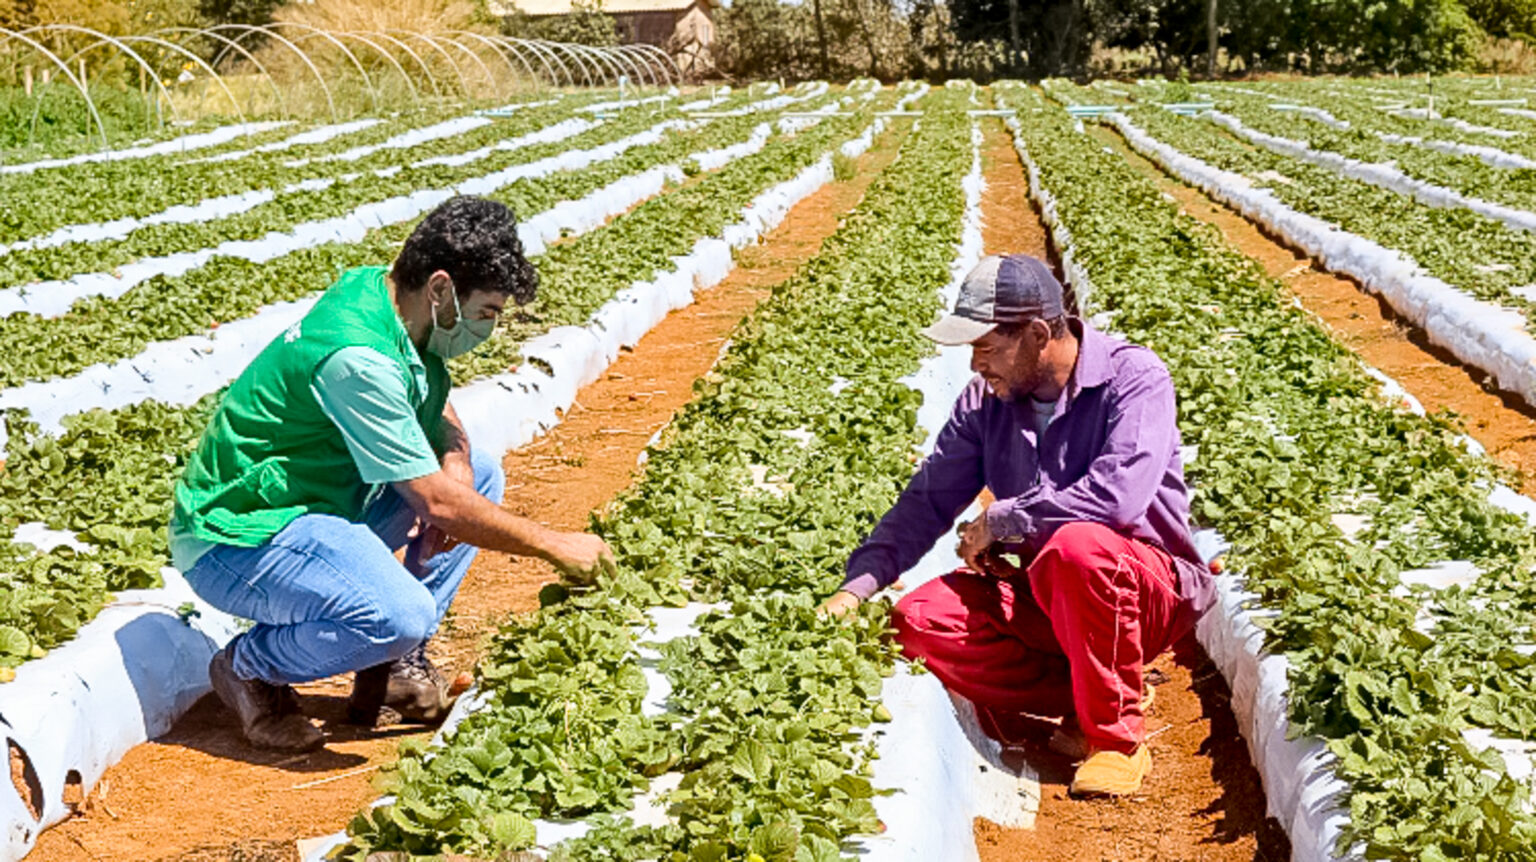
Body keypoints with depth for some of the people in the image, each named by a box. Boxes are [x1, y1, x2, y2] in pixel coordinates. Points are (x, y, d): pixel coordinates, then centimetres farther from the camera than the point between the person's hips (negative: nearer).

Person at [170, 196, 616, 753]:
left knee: (480, 472, 7)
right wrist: (557, 547, -16)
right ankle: (247, 667, -4)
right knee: (401, 615, -34)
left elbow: (441, 420, 16)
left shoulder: (382, 295, 0)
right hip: (235, 537, -10)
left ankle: (396, 669, 7)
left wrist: (455, 463, -8)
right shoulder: (358, 356, -28)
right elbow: (437, 503, -25)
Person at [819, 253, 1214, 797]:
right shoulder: (986, 400, 3)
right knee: (920, 619, -19)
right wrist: (860, 584, -9)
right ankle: (1079, 700, -11)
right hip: (1040, 594, 6)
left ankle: (1116, 735, -20)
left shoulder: (1133, 379, -15)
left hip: (1148, 590, -5)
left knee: (1078, 545, -39)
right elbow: (929, 499, 5)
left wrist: (1000, 520, -19)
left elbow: (1117, 495, -31)